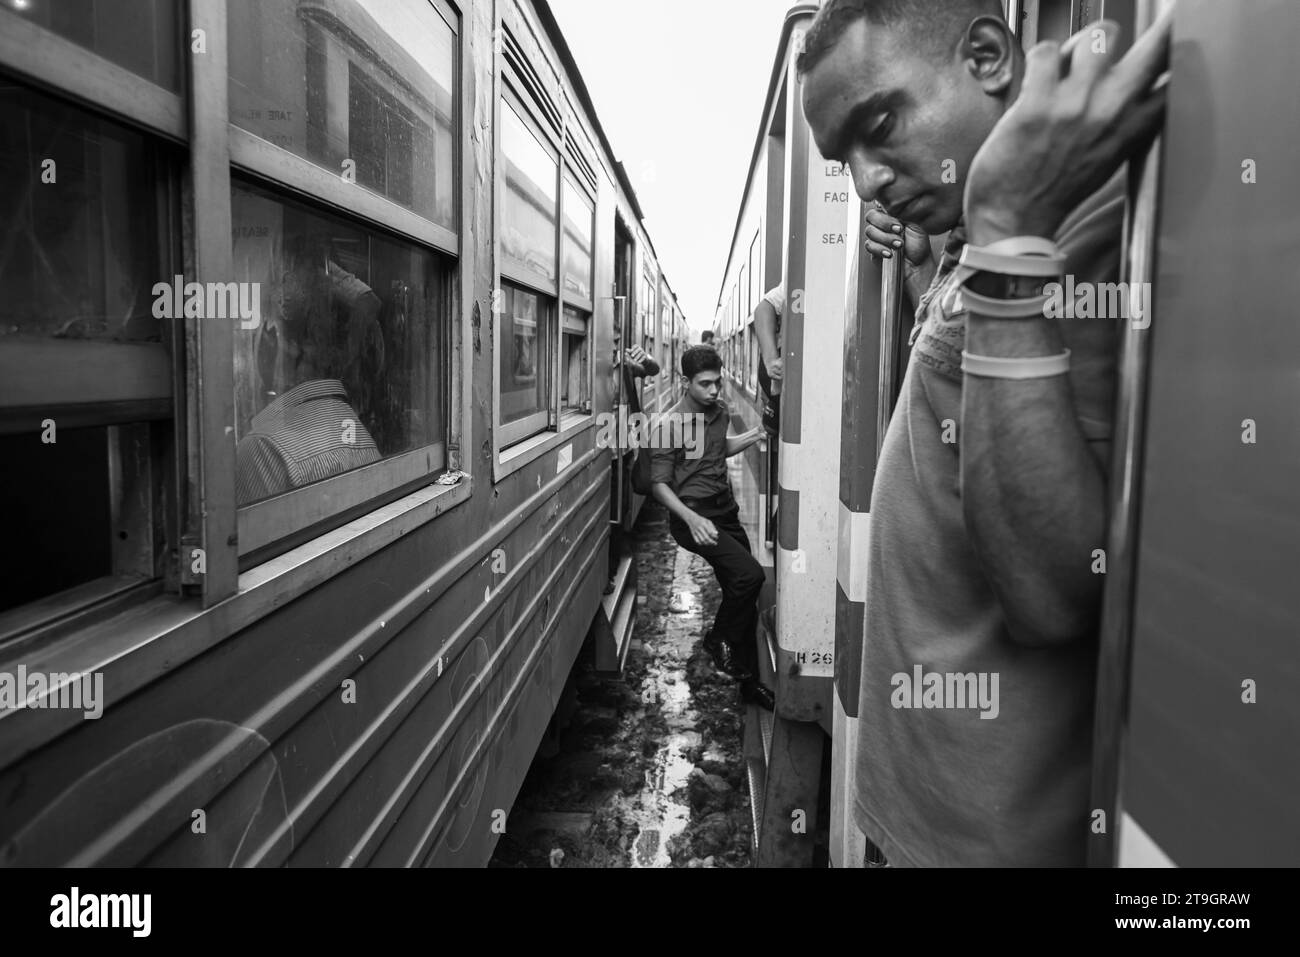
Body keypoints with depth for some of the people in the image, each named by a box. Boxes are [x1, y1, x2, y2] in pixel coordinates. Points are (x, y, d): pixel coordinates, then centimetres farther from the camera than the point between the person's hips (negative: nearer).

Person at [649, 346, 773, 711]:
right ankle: (719, 639, 2)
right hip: (692, 515, -7)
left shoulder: (721, 410, 7)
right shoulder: (671, 425, -15)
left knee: (743, 597, 8)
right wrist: (691, 518, -27)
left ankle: (749, 681, 22)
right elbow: (660, 484, -13)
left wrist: (757, 434, 13)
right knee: (750, 574, -25)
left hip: (726, 511, 7)